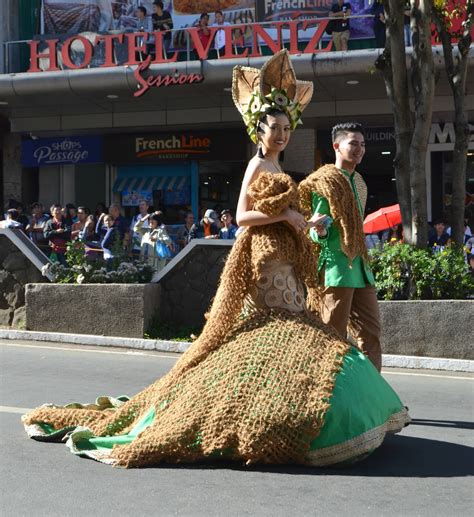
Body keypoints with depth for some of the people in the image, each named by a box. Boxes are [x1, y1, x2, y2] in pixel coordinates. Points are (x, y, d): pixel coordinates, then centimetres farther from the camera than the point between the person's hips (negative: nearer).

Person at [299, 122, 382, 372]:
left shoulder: (357, 181, 17)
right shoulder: (324, 181, -7)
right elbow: (318, 235, -9)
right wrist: (319, 230, -30)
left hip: (360, 267, 8)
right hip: (336, 267, -8)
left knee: (370, 333, 7)